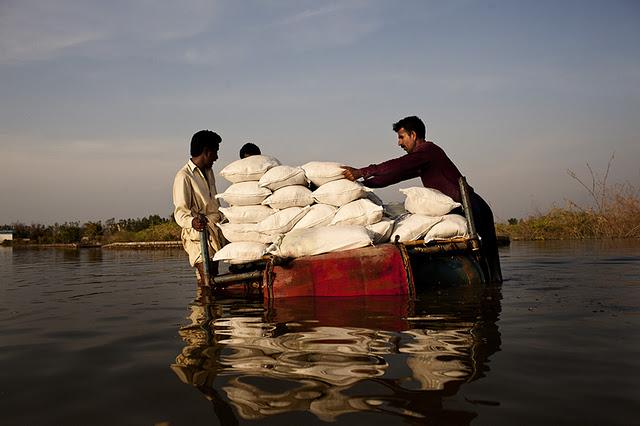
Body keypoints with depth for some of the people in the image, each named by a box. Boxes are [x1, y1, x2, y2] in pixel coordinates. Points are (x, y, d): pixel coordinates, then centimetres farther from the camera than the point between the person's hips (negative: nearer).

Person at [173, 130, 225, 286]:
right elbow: (180, 211, -17)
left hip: (214, 231, 8)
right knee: (205, 280, -17)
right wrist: (192, 221, -36)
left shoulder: (208, 171, 18)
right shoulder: (184, 176, -10)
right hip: (198, 234, -8)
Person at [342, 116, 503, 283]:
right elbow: (396, 174, 16)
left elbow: (397, 166, -25)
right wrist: (362, 183, 8)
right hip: (461, 210, 10)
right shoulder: (423, 155, 18)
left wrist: (361, 172, -27)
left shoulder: (429, 150, -13)